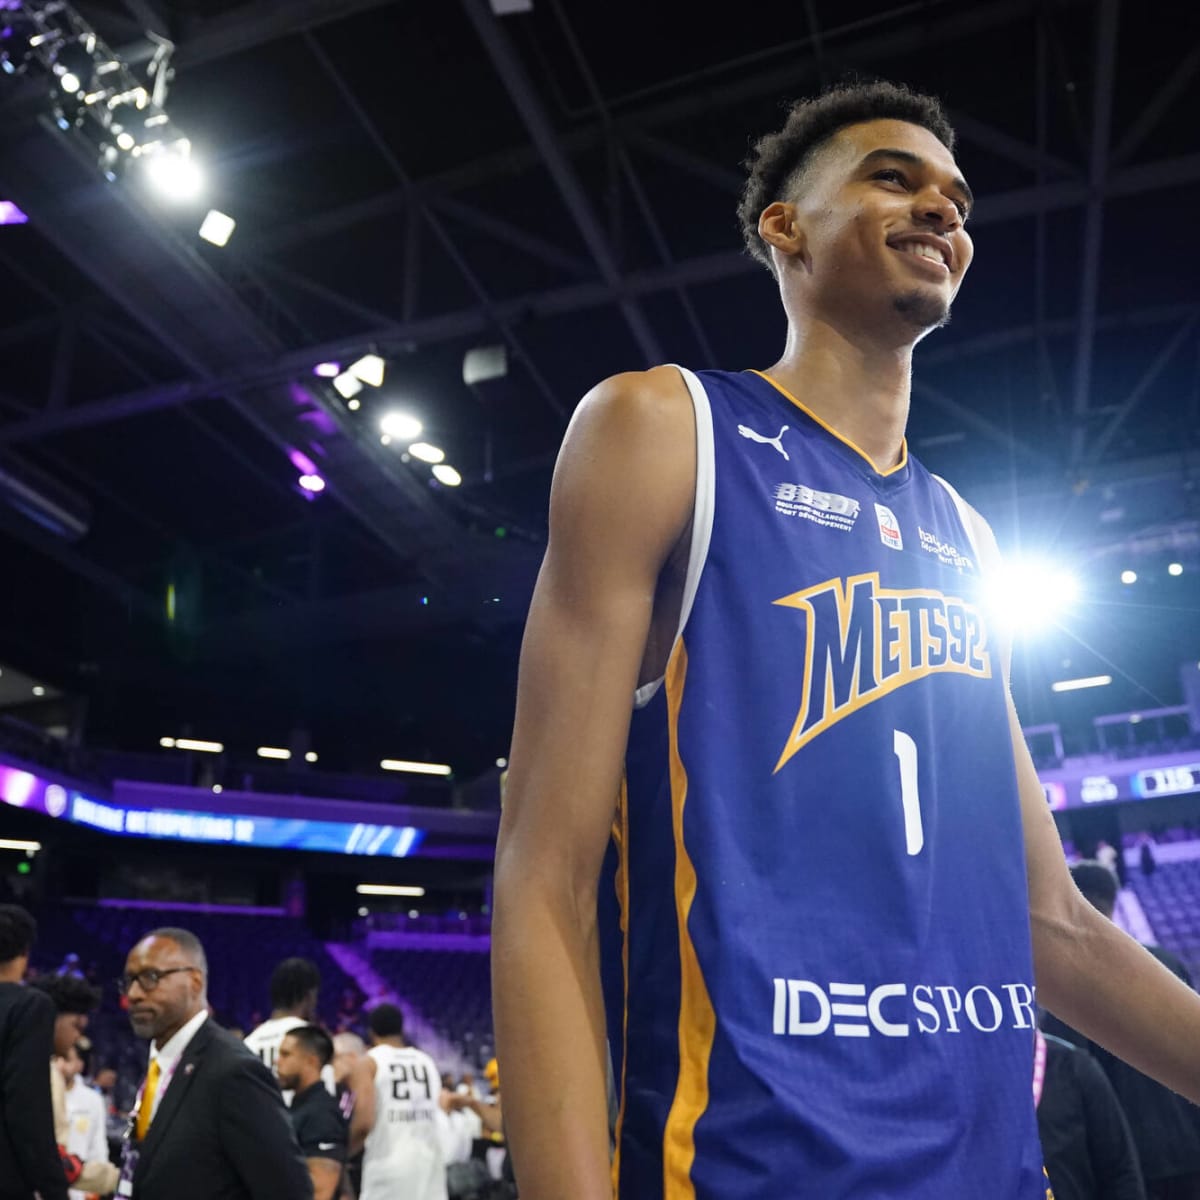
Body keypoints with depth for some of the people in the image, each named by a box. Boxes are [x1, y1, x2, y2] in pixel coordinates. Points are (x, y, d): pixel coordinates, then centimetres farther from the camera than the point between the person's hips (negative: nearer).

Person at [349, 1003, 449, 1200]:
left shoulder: (369, 1063, -1)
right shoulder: (427, 1062, 14)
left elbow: (364, 1121, -13)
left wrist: (342, 1152, 4)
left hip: (389, 1164, -4)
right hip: (429, 1162, 4)